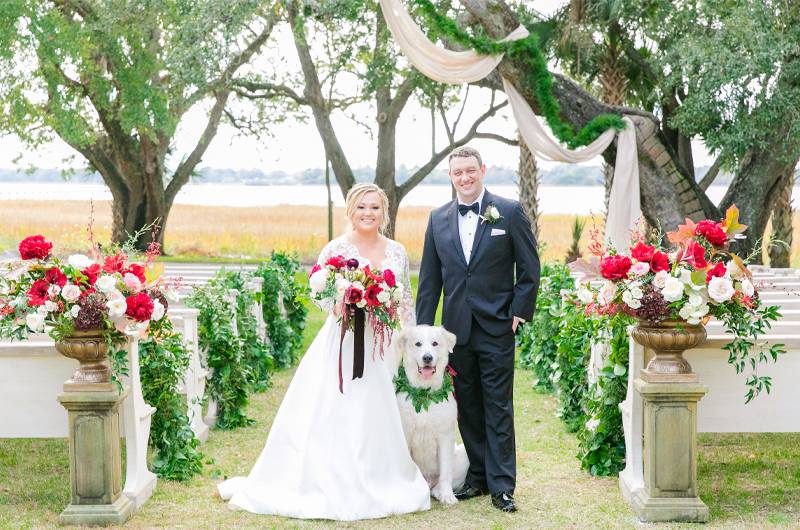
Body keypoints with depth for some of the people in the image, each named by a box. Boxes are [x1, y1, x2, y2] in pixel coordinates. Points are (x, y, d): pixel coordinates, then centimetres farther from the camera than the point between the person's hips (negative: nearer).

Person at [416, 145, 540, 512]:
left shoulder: (510, 213, -2)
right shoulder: (438, 218, 8)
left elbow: (530, 269, 0)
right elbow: (429, 279, 9)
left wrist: (519, 313, -7)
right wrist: (422, 328, 5)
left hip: (496, 328, -4)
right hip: (456, 328, 4)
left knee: (498, 409, -1)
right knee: (467, 408, 10)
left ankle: (502, 485, 4)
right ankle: (478, 477, 20)